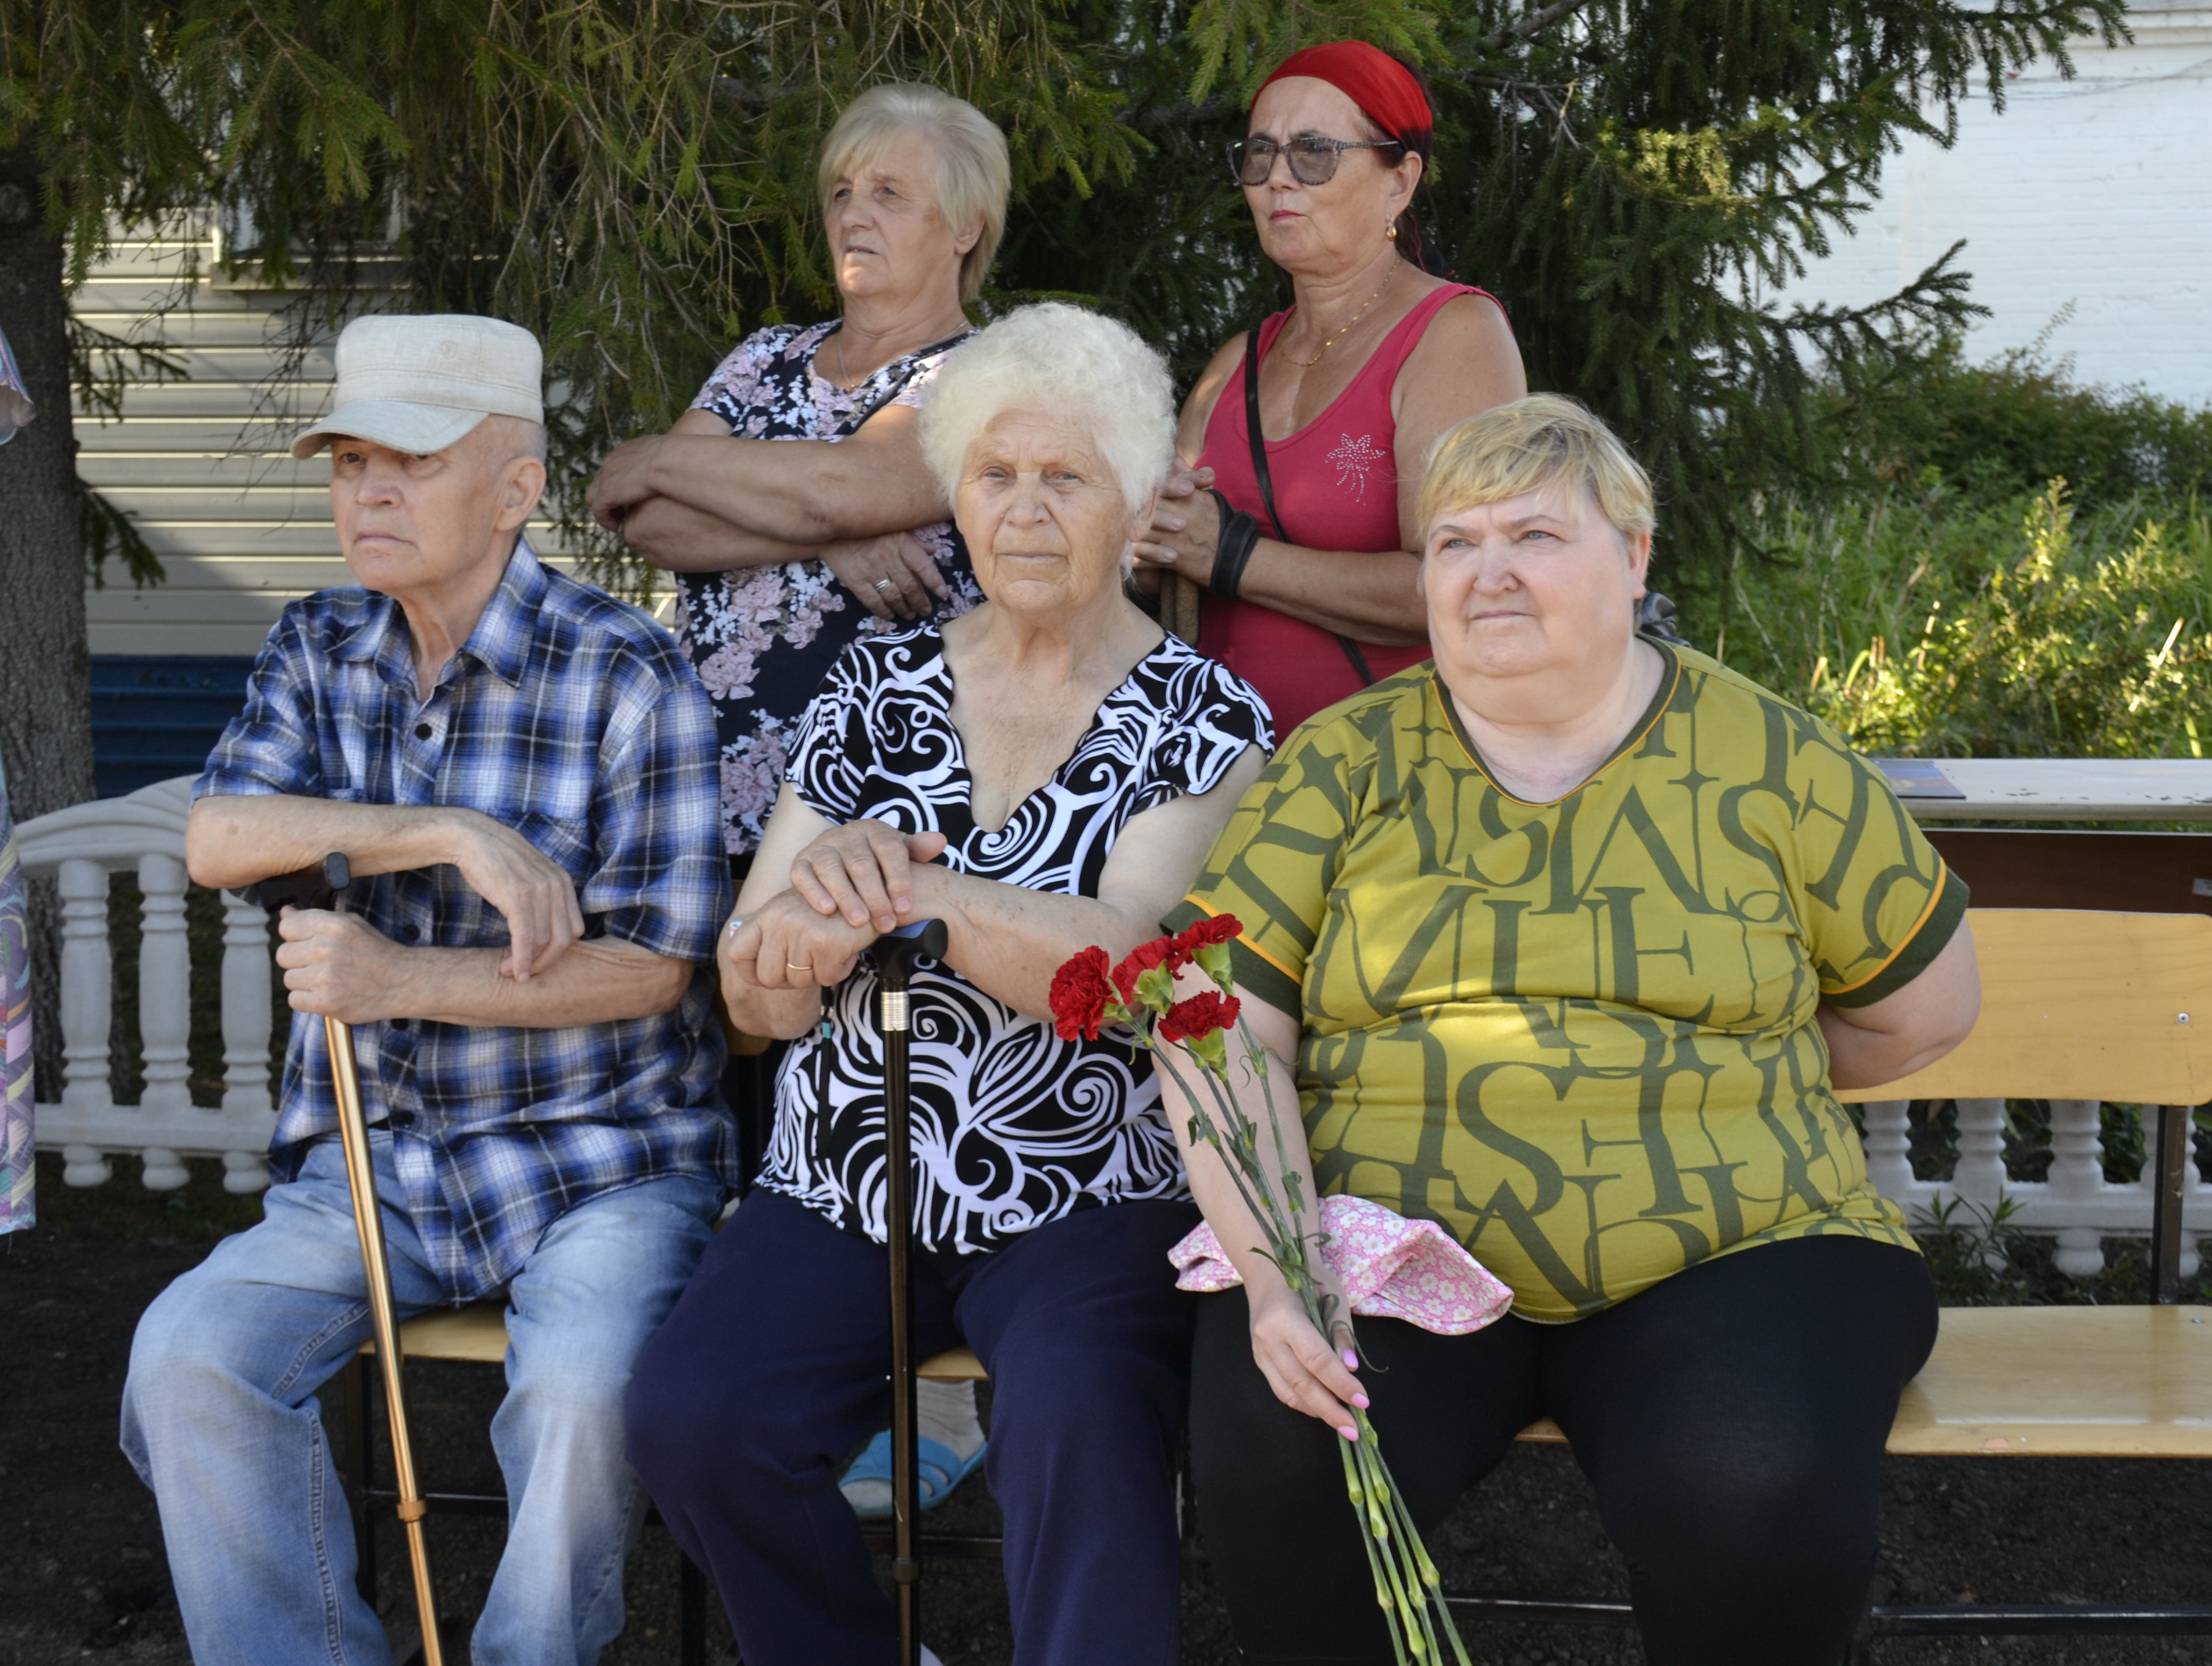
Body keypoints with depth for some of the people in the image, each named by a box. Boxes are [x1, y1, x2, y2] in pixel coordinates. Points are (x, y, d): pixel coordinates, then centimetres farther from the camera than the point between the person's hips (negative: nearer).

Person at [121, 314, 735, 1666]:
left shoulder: (627, 675, -8)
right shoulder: (318, 652, 8)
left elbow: (655, 966, -12)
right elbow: (218, 837, -9)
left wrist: (400, 979, -21)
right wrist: (448, 833, -23)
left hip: (596, 1157, -4)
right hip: (371, 1156, 5)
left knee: (584, 1389, -31)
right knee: (191, 1355, -18)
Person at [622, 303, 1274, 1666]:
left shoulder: (1203, 722, 0)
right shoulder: (879, 690, 9)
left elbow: (1122, 958, -17)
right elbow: (760, 999, 6)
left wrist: (900, 889, -27)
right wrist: (824, 896, -16)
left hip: (1086, 1198, -3)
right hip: (848, 1187, 4)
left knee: (1079, 1417, -33)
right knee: (695, 1418, -20)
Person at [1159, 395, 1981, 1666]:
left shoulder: (1771, 764, 7)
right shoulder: (1346, 766, 7)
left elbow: (1926, 1011, 17)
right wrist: (1273, 1267, -18)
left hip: (1727, 1255, 0)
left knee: (1764, 1500, -31)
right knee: (1272, 1460, -30)